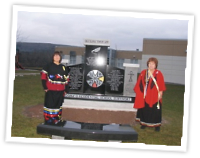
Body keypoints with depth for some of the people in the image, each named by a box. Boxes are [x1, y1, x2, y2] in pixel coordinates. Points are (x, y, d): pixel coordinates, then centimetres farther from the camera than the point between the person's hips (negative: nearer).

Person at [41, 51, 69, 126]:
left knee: (59, 105, 11)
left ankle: (57, 120, 23)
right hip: (50, 91, -4)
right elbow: (43, 77, -4)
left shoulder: (63, 67, 14)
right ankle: (48, 120, 9)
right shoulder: (48, 66, 0)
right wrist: (45, 87, -10)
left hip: (60, 91, 4)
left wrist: (66, 90, 11)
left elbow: (66, 80, 15)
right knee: (50, 105, -1)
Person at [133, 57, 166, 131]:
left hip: (154, 97, -3)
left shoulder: (158, 74, -5)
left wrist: (160, 93, -12)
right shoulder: (143, 73, 5)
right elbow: (139, 83, 9)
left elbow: (161, 85, -5)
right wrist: (138, 92, 6)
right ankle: (144, 123, 23)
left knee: (155, 110, 0)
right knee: (144, 109, 10)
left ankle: (157, 125, 12)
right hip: (144, 96, 3)